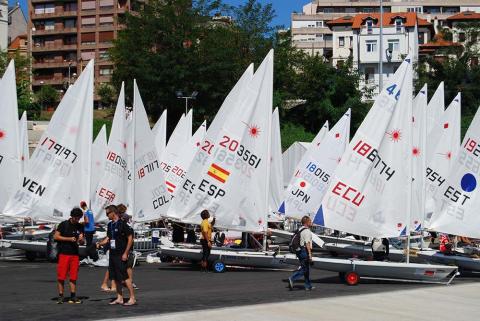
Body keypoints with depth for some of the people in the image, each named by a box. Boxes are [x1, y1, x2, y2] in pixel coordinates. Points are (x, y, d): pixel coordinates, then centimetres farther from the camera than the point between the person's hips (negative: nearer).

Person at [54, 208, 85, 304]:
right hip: (63, 253, -4)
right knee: (61, 276, -3)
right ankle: (60, 296, 3)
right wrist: (69, 239, -12)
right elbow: (56, 236, -4)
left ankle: (73, 296, 9)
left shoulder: (80, 227, 11)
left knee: (73, 277, 4)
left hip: (75, 254, 4)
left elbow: (82, 242, 16)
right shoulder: (64, 224, -2)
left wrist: (81, 239, -9)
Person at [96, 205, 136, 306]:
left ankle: (132, 298, -6)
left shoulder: (122, 224, -11)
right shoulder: (110, 225, 13)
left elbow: (130, 238, -12)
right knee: (116, 277, 10)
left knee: (125, 276, -9)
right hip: (112, 254, 8)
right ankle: (119, 298, 16)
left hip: (120, 255, -8)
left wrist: (125, 253, -16)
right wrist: (99, 243, 3)